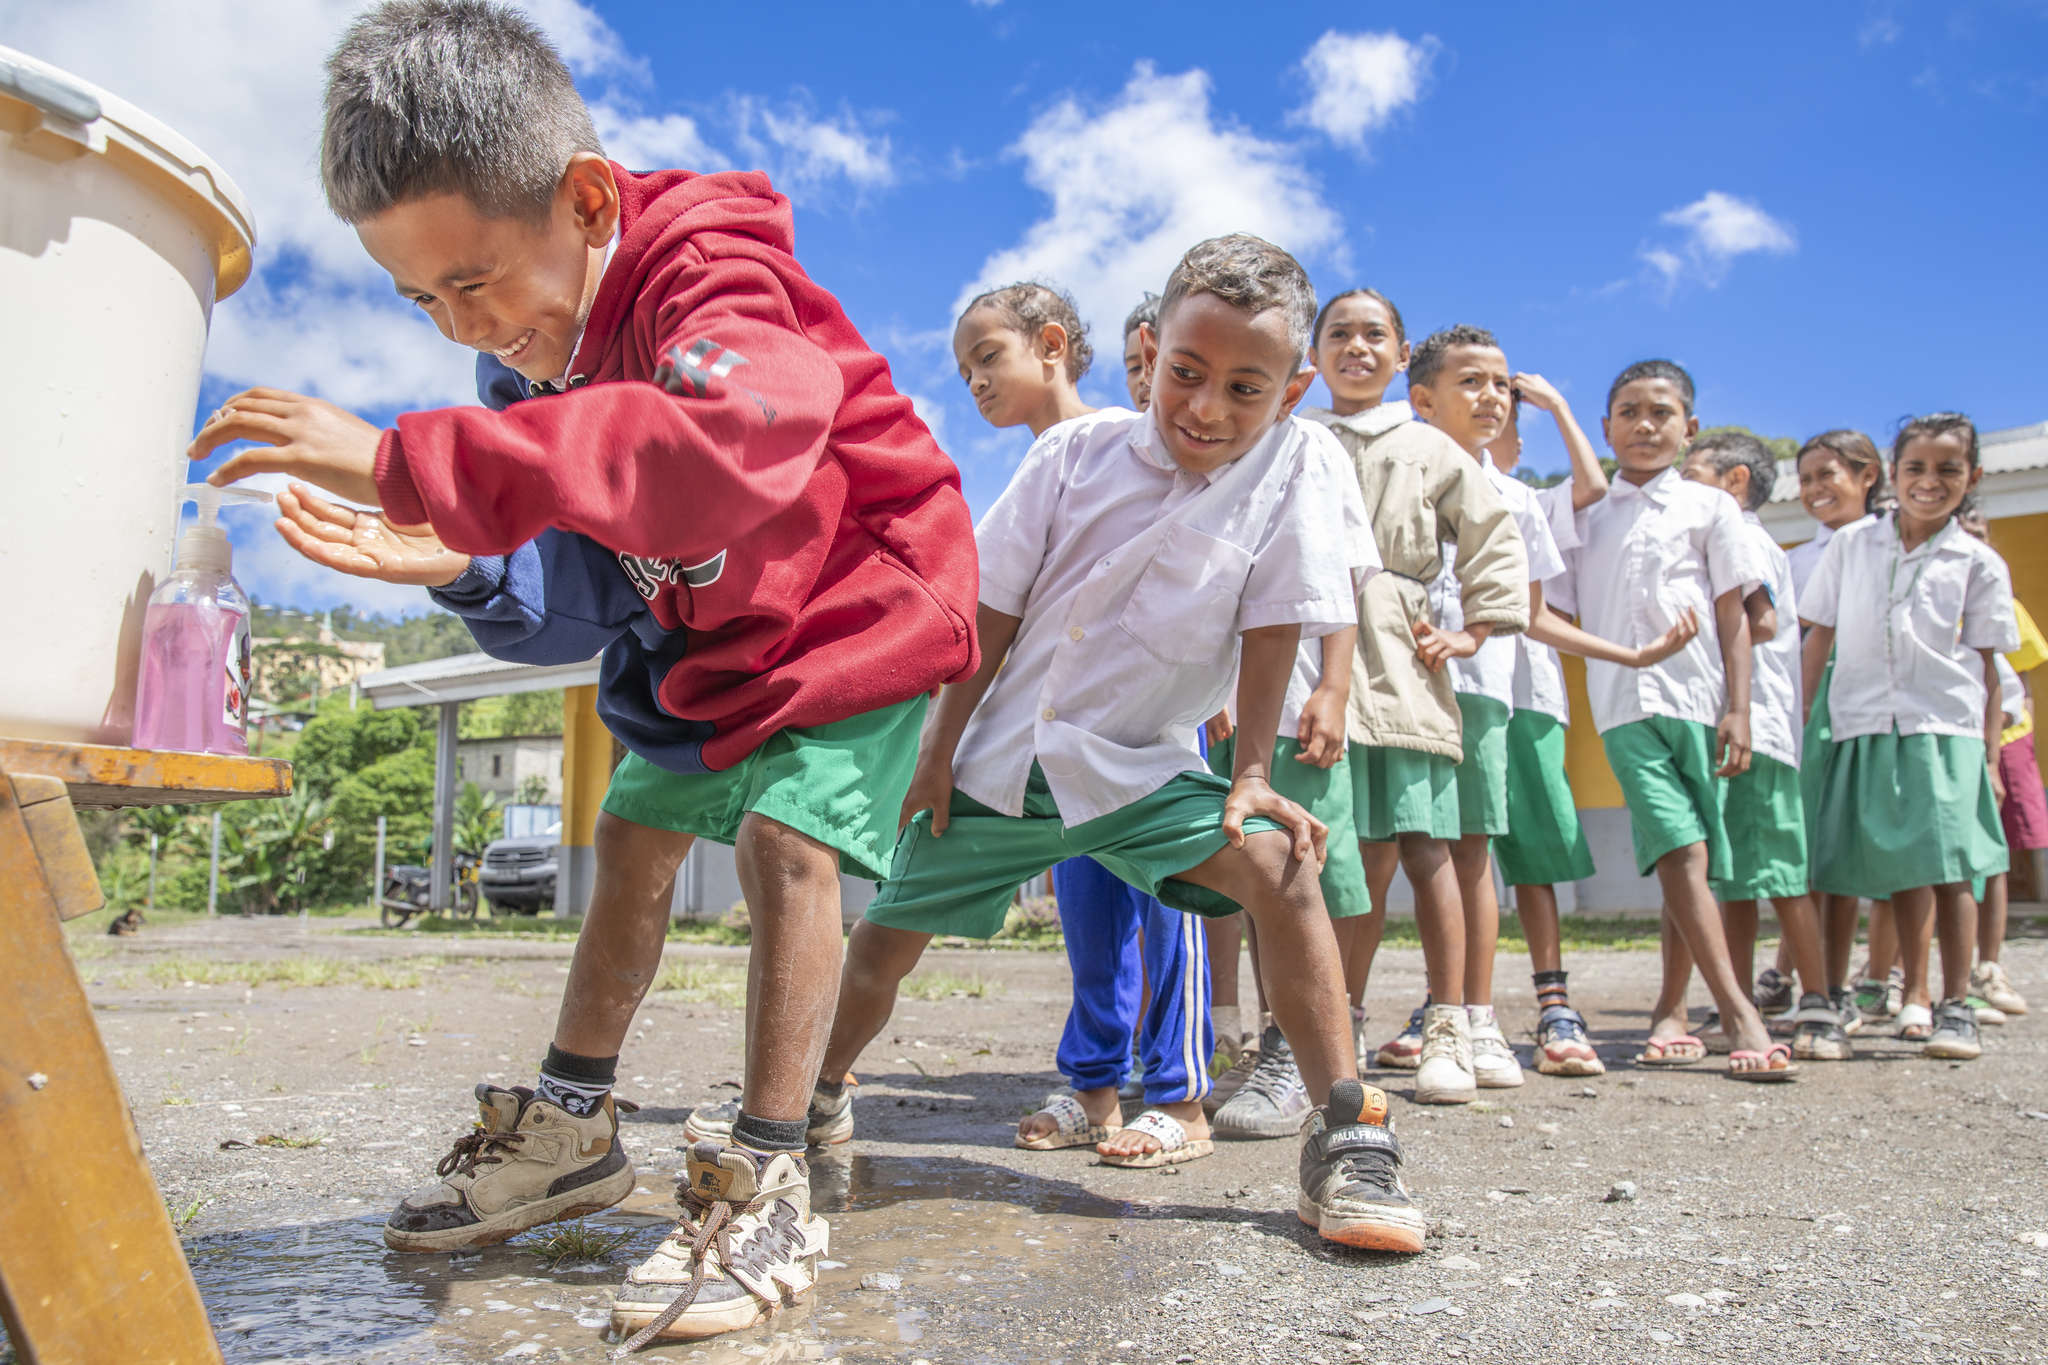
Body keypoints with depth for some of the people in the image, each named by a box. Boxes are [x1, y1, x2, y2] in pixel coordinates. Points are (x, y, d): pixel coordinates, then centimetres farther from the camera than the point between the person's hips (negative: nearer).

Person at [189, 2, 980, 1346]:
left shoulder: (707, 268, -31)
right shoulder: (536, 338, -6)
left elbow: (729, 452, -57)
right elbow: (589, 587, -6)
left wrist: (412, 466, -55)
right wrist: (467, 562, -29)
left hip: (868, 593, -8)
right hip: (711, 626, 9)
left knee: (786, 832, -23)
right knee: (635, 829, 10)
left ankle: (769, 1185, -13)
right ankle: (572, 1128, 25)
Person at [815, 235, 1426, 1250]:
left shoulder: (1298, 464, -9)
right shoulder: (1079, 451, -6)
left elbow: (1270, 633, -8)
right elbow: (996, 610, -2)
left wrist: (1252, 775, -12)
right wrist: (940, 746, -1)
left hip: (1144, 768, -1)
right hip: (1004, 755, 2)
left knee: (1278, 864, -25)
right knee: (888, 929, 8)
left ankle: (1345, 1136, -17)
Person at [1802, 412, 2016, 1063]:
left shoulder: (1979, 563, 4)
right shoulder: (1852, 545, 6)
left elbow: (1987, 667, 5)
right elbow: (1819, 636, 8)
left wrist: (1990, 757, 2)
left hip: (1945, 726, -1)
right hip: (1864, 725, 1)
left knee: (1949, 867, -7)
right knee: (1900, 869, 8)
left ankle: (1955, 1007, 1)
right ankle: (1914, 993, 20)